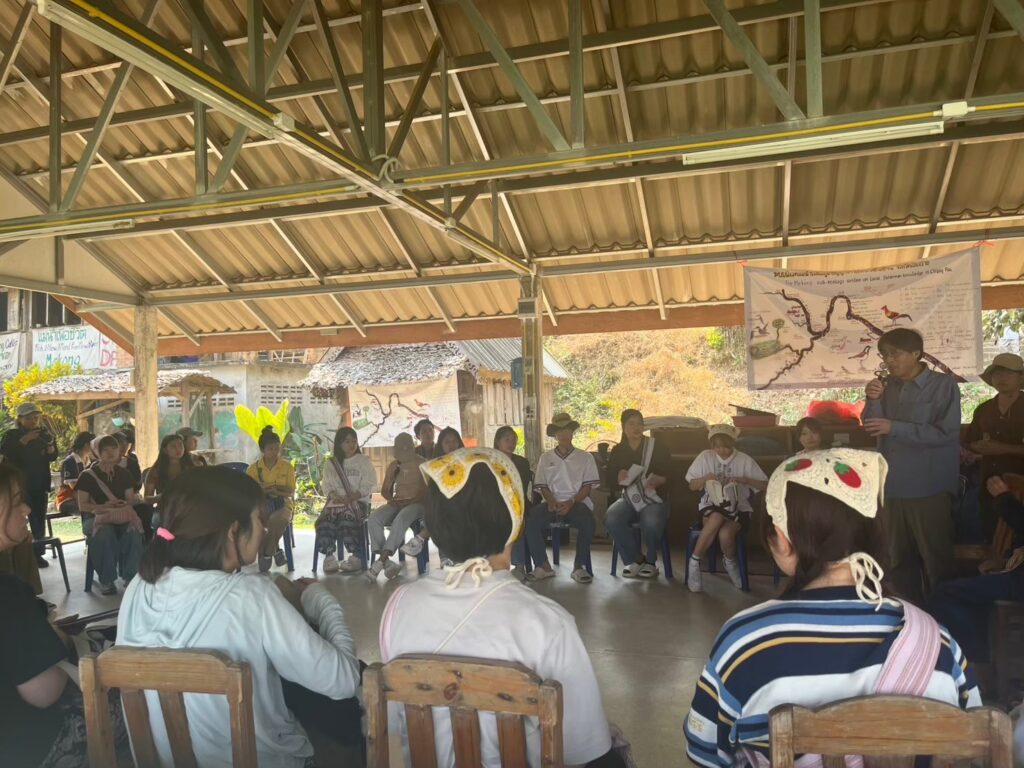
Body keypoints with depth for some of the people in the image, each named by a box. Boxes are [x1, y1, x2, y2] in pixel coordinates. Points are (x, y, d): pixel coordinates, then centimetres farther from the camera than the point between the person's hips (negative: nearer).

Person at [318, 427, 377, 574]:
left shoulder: (363, 461, 10)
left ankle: (356, 557, -28)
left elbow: (368, 486, 1)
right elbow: (327, 485, 10)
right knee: (325, 520, -28)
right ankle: (329, 556, -20)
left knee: (346, 519, -34)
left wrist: (350, 498, -13)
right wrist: (335, 496, -12)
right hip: (336, 501, 3)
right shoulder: (330, 463, 18)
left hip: (357, 501, -3)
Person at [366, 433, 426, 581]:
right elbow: (385, 490, 19)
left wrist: (410, 501, -21)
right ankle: (389, 563, -33)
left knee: (400, 520, -39)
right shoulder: (393, 466, 18)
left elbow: (428, 490, -8)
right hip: (397, 504, 5)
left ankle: (380, 562, -40)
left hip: (417, 503, -5)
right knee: (373, 520, -26)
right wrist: (391, 499, -4)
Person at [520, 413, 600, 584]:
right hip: (552, 503, 2)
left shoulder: (585, 457, 10)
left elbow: (588, 486, 3)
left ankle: (579, 566, -20)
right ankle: (543, 565, -18)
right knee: (530, 519, -29)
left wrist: (571, 502, -15)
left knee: (587, 521, -36)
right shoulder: (545, 457, 14)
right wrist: (552, 502, -13)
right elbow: (543, 486, 9)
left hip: (577, 502, -1)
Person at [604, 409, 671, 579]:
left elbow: (670, 474, 2)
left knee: (651, 522, -36)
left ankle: (650, 562, -6)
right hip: (627, 498, 2)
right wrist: (619, 479, -11)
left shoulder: (658, 447, 6)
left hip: (653, 498, -2)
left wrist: (658, 480, -19)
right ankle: (636, 559, -9)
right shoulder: (617, 451, 12)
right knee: (611, 518, -31)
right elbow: (611, 481, 12)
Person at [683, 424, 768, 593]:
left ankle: (730, 562, 2)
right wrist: (705, 478, -11)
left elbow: (766, 485, -2)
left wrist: (744, 480, -17)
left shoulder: (744, 460, -1)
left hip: (738, 508, -1)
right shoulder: (705, 456, 2)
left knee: (725, 533, -34)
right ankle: (694, 562, -21)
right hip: (710, 507, 1)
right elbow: (692, 486, 9)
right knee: (717, 518, -38)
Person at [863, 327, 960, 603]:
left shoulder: (943, 385, -9)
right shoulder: (887, 386, 5)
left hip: (930, 488, -5)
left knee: (936, 559, 6)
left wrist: (894, 427, -19)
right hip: (894, 487, 6)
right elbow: (872, 427, 3)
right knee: (899, 559, 17)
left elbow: (946, 433, -18)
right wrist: (873, 400, -14)